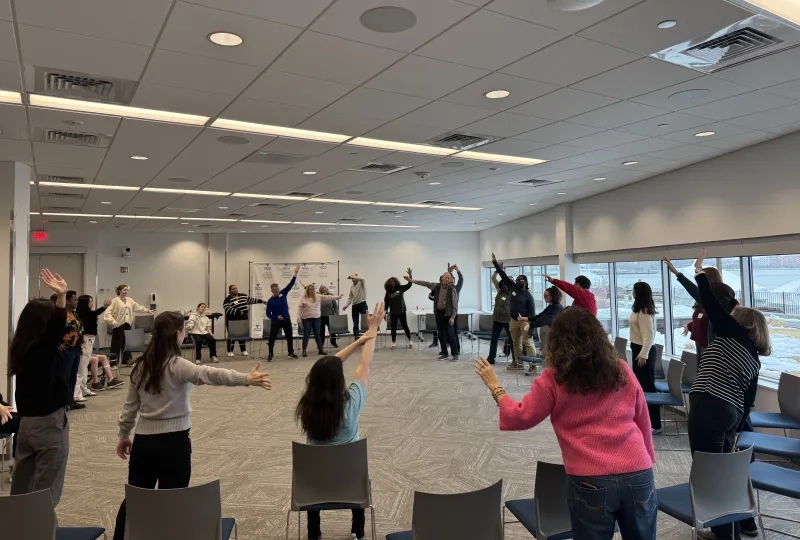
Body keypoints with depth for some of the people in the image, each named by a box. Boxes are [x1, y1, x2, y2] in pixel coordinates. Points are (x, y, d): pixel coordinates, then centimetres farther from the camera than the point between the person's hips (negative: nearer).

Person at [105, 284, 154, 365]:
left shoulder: (129, 300, 10)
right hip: (119, 325, -6)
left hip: (127, 325, 6)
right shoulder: (115, 301, -10)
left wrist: (147, 310, 22)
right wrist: (113, 321, -26)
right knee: (117, 344, -2)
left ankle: (126, 361, 22)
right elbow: (108, 312, -16)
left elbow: (138, 307, 22)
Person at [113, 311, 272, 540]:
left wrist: (123, 436, 26)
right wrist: (246, 379, -47)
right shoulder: (177, 366, -16)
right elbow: (208, 374, -35)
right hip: (174, 443, -6)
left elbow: (130, 406, 12)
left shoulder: (139, 366, 4)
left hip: (144, 442, 6)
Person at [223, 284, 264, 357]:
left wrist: (261, 301, 17)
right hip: (233, 320, -5)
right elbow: (229, 309, -22)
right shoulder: (228, 300, -12)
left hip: (243, 319, 5)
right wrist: (239, 312, -26)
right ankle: (230, 351, 8)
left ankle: (244, 350, 17)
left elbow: (251, 300, 18)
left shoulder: (243, 295, 9)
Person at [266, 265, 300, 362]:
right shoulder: (270, 301, -9)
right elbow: (268, 314, -6)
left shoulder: (283, 293, -3)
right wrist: (276, 317, -22)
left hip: (287, 320, 3)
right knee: (272, 338, -3)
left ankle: (291, 353, 25)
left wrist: (295, 273, -19)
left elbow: (291, 284, -9)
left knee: (289, 337, 11)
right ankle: (271, 354, 10)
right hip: (276, 321, -3)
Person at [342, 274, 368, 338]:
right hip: (354, 305, 6)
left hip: (362, 303, -6)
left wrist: (354, 277, -29)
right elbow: (350, 297, 14)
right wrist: (346, 306, 3)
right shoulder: (352, 286, 15)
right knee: (355, 323, 7)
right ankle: (356, 338, 14)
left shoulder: (361, 283, -3)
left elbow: (362, 279, -30)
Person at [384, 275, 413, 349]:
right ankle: (393, 343, 14)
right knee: (393, 328, 4)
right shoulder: (388, 292, -2)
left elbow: (409, 284, -8)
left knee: (405, 326, 7)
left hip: (402, 311, 0)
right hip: (393, 313, 0)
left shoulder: (400, 288, -2)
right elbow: (386, 303, 0)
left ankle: (410, 341, 19)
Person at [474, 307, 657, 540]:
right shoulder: (623, 371, 4)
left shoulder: (554, 379, -7)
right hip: (638, 475, 4)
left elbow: (520, 418, 0)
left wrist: (495, 387, 12)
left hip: (590, 482, -3)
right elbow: (644, 423, 13)